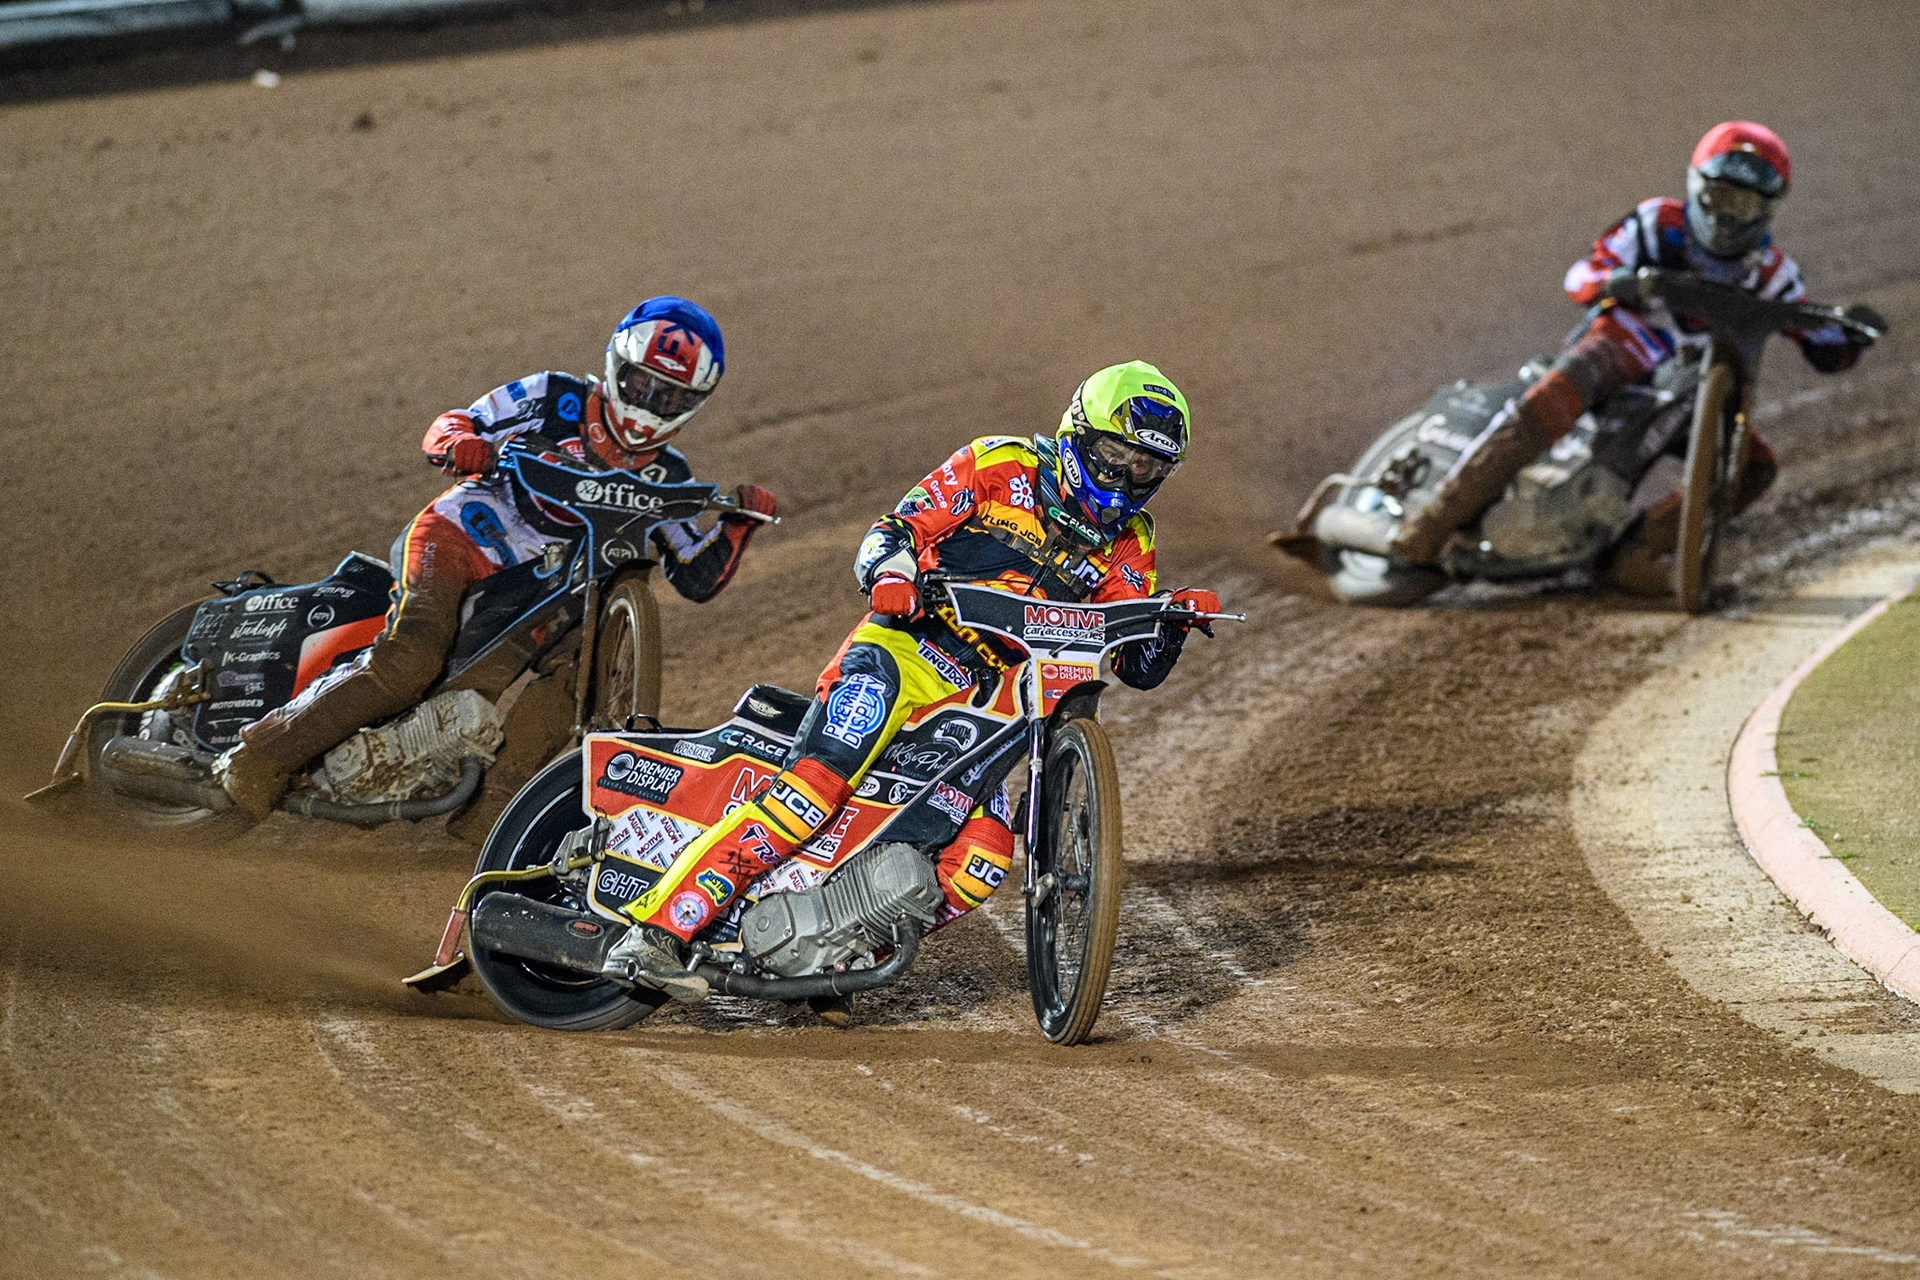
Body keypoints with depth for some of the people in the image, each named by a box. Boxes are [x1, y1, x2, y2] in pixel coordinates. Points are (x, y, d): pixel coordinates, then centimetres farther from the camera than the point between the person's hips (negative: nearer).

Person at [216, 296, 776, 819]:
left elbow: (698, 578, 12)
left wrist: (738, 526, -7)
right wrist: (458, 440, -22)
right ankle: (262, 755, -30)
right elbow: (447, 427, 3)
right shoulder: (557, 399, 1)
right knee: (408, 659, -29)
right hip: (456, 539, -6)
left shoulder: (666, 477, 11)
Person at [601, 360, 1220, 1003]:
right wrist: (890, 574, -25)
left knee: (980, 864, -16)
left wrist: (1174, 619, -6)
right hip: (907, 647, -6)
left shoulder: (1125, 546, 15)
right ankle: (656, 931, -36)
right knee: (817, 783, -29)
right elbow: (895, 529, -2)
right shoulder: (1000, 465, 1)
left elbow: (1139, 665, 15)